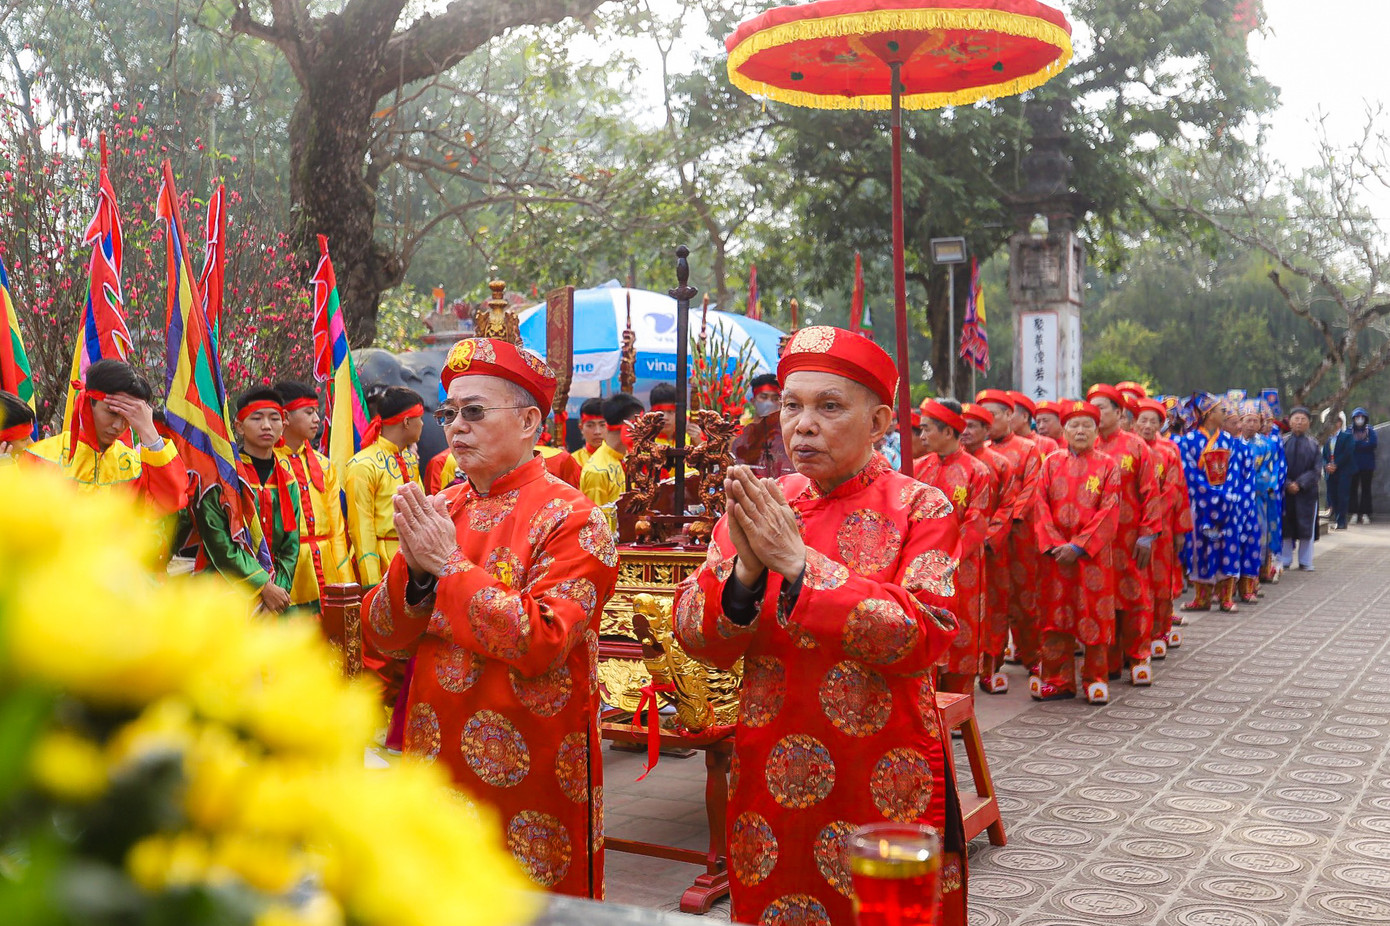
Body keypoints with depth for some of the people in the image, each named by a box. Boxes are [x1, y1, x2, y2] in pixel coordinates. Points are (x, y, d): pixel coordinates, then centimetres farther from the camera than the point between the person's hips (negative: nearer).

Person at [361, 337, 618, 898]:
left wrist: (450, 566, -18)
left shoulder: (570, 519, -12)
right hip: (435, 767, 6)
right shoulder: (438, 511, 6)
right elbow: (383, 637, 5)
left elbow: (541, 643, -23)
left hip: (531, 783, -6)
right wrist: (414, 571, -14)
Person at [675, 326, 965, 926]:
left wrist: (799, 565, -24)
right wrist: (745, 571, -22)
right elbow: (695, 636, -3)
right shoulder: (756, 506, 3)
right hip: (768, 788, 4)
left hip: (884, 792, -3)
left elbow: (924, 636, -20)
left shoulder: (920, 509, -7)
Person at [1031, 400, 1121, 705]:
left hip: (1093, 553, -2)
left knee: (1094, 614, 1)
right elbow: (1040, 505, 2)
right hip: (1056, 553, 2)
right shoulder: (1051, 463, 8)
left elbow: (1109, 512, -6)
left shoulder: (1108, 465, 1)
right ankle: (1059, 680, 14)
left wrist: (1078, 546, -14)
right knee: (1057, 614, 5)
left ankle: (1095, 678, 13)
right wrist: (1054, 544, -11)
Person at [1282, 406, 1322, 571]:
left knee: (1306, 526, 5)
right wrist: (1287, 484, -14)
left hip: (1307, 491, 0)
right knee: (1285, 526, 4)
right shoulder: (1283, 442, 1)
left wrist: (1300, 484, -14)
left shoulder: (1313, 444, 3)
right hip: (1285, 491, 0)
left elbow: (1316, 470, -2)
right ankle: (1284, 560, 14)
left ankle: (1305, 561, 15)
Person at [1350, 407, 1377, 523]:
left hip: (1367, 465, 0)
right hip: (1353, 464, 0)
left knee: (1366, 489, 2)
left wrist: (1357, 444, -9)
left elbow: (1372, 445, -8)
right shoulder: (1349, 431, 5)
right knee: (1353, 488, -2)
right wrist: (1364, 444, -12)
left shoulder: (1370, 431, 6)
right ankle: (1354, 513, 1)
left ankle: (1365, 513, 3)